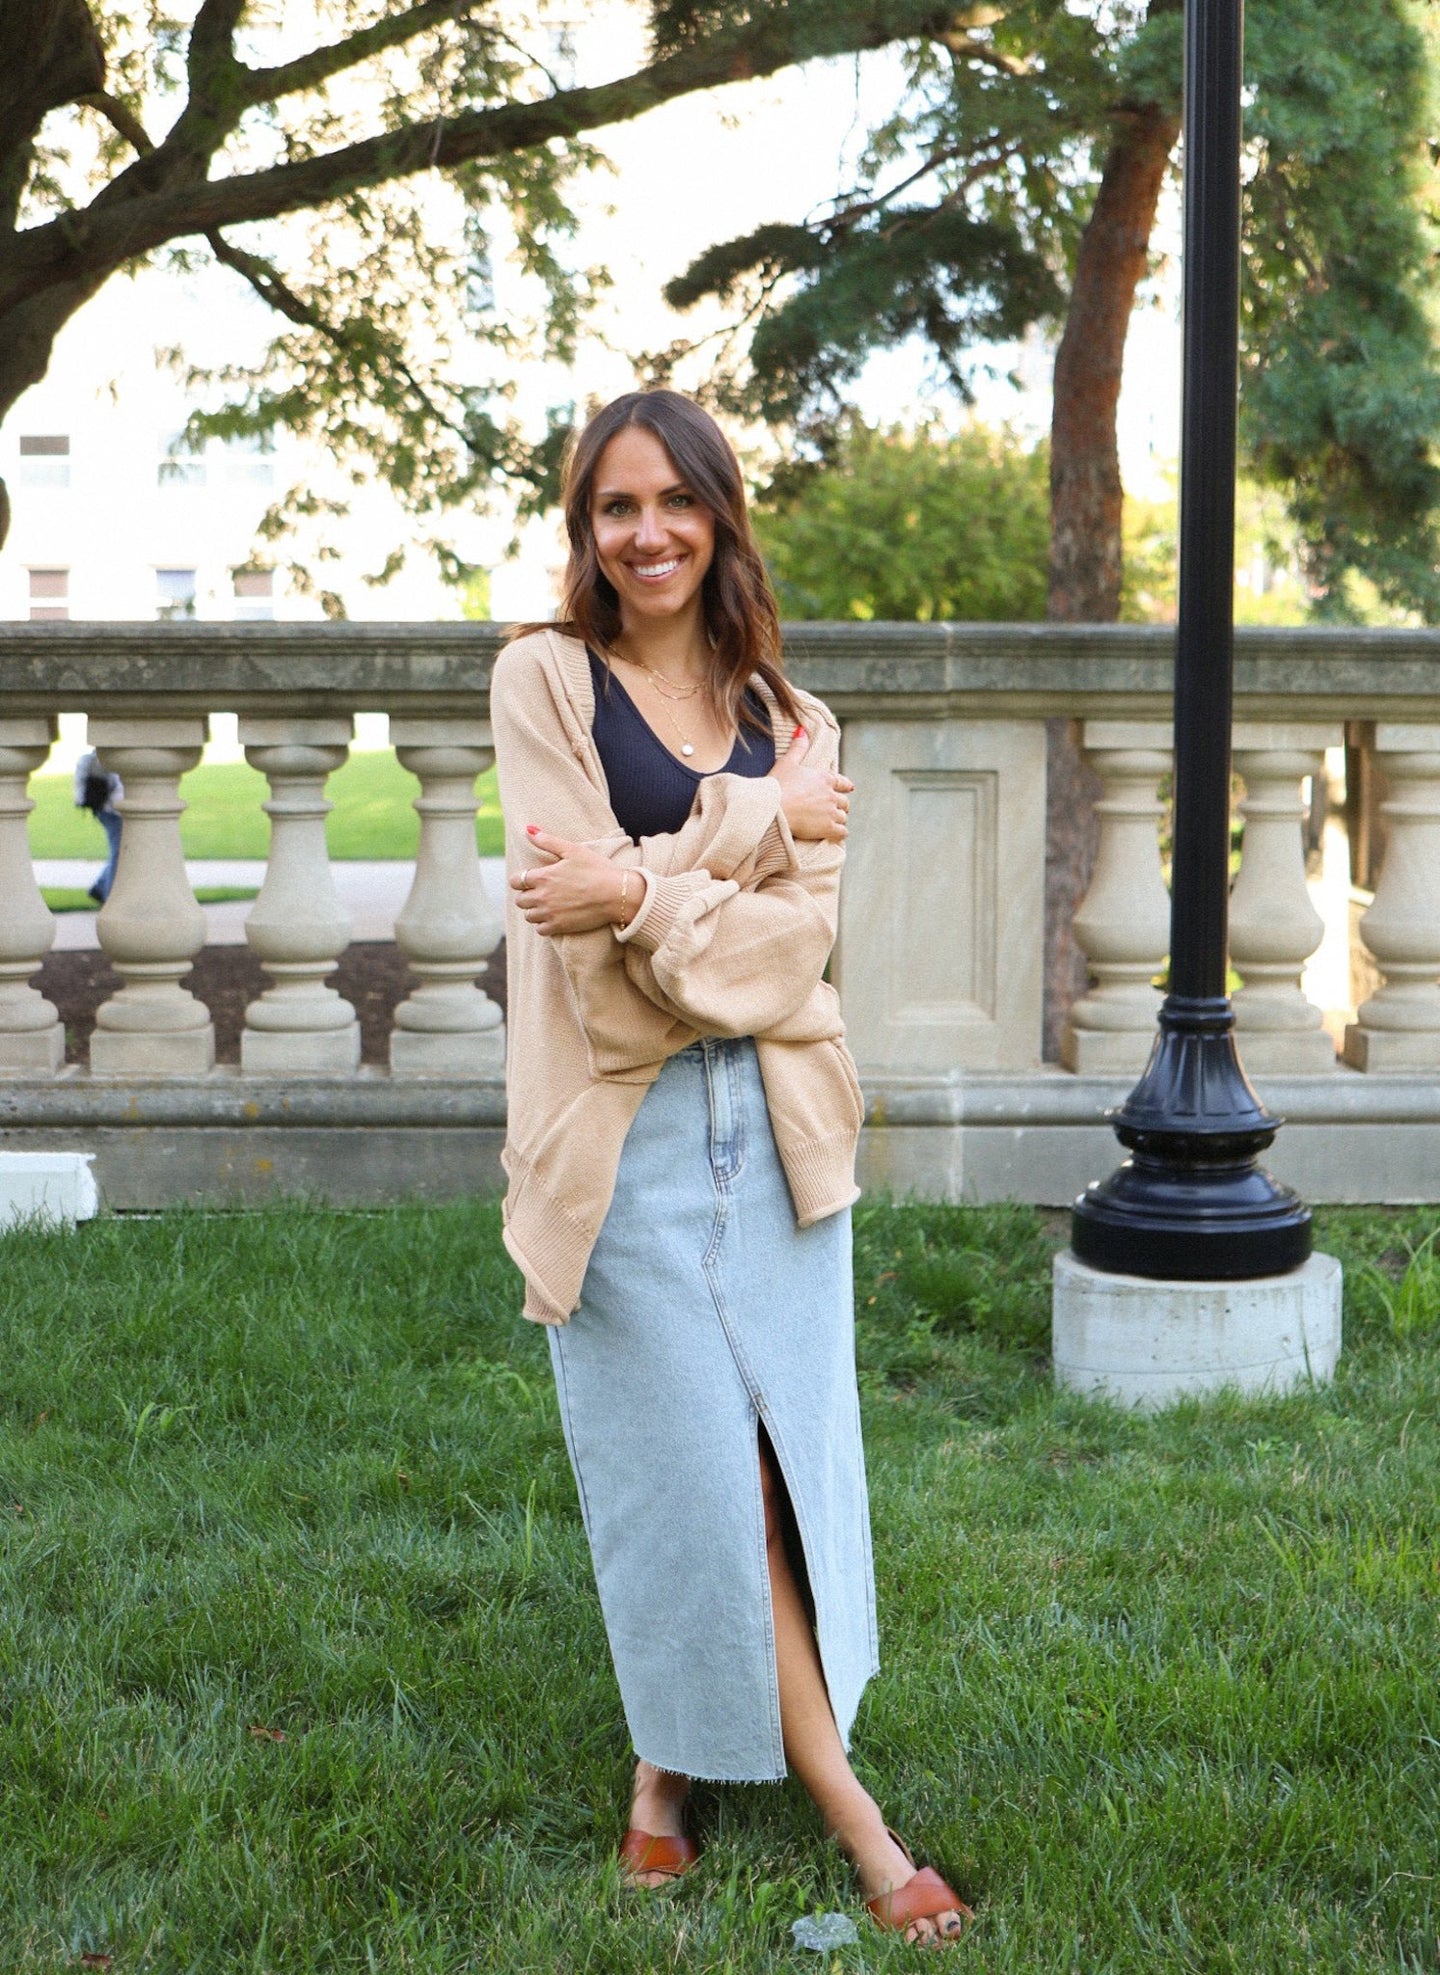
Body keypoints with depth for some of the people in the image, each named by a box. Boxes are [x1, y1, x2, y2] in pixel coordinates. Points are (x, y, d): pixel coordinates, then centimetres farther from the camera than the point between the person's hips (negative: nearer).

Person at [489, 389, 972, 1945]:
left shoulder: (785, 717, 11)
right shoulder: (545, 679, 2)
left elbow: (802, 929, -3)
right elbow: (582, 892, -10)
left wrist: (644, 892, -18)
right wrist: (752, 820, -8)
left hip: (773, 1116, 4)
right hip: (624, 1124, -4)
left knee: (779, 1461, 5)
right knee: (710, 1476, -1)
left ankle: (675, 1764, 25)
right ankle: (850, 1814, 8)